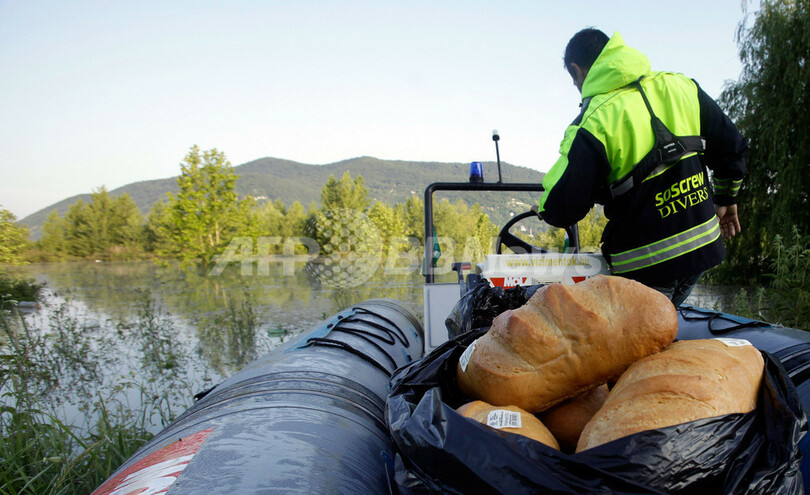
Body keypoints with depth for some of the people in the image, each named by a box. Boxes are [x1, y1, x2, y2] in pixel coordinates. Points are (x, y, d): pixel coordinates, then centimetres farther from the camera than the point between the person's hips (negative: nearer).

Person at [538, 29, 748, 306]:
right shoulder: (679, 86, 2)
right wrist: (726, 199, 26)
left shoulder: (594, 122, -18)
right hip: (702, 245, 7)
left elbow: (561, 210, -20)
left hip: (646, 265, -6)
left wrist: (544, 207, 5)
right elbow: (732, 146, 9)